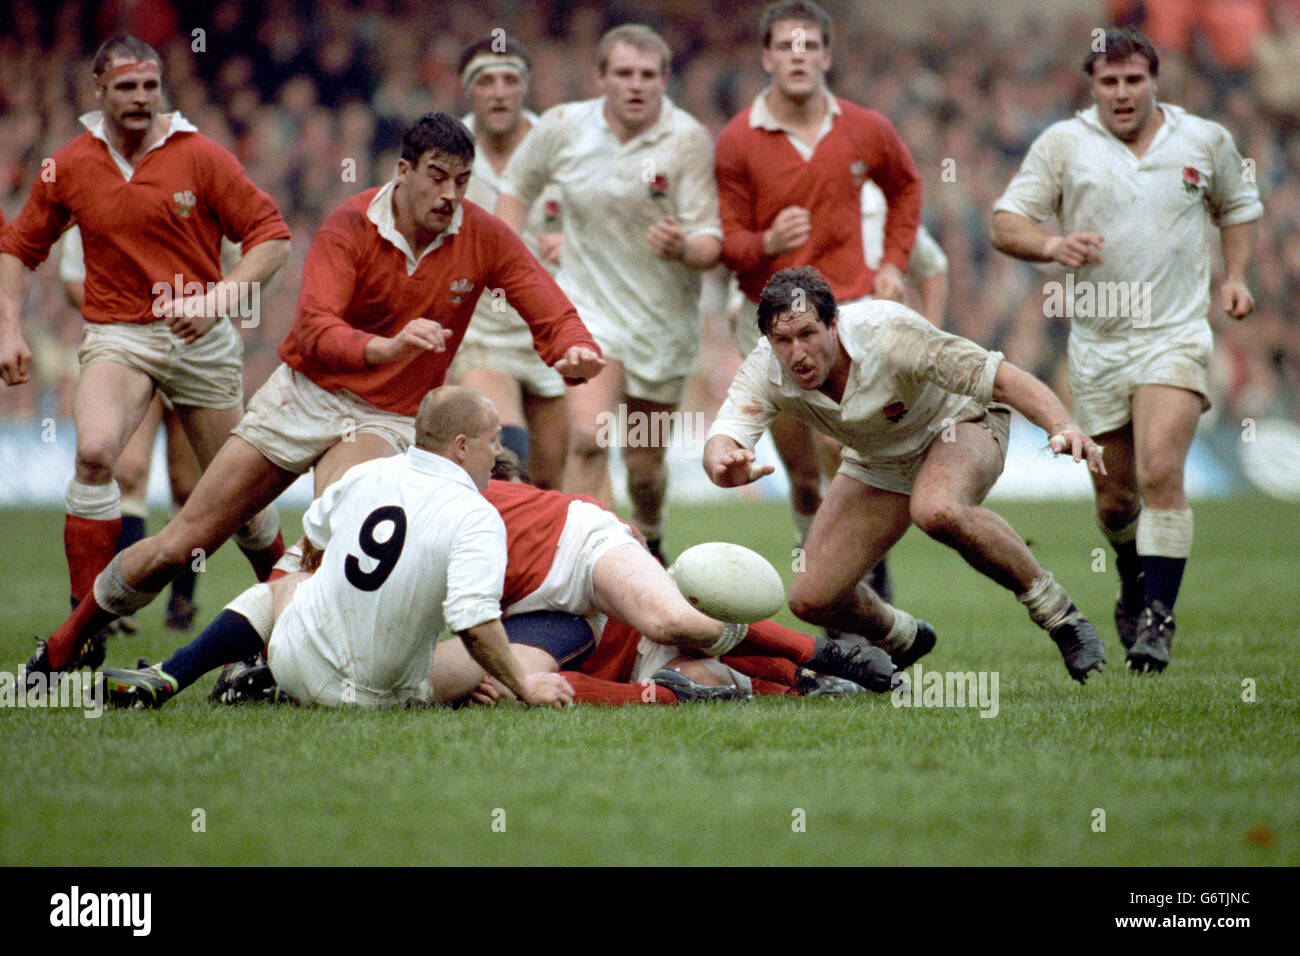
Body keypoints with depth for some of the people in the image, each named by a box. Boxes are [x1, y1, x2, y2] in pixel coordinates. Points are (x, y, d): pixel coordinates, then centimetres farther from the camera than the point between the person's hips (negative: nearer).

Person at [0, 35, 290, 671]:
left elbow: (271, 236, -4)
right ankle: (83, 630, -22)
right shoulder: (67, 168, 2)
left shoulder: (200, 157, -5)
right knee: (94, 451, -27)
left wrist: (220, 298, -18)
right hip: (116, 335, 0)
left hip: (201, 339, 0)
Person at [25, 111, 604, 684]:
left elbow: (554, 317, -9)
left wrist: (575, 353, -34)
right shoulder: (351, 226, -16)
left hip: (386, 421, 0)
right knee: (178, 547, 1)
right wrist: (387, 347, -49)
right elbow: (313, 330, -29)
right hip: (306, 395, 0)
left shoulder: (484, 237, -8)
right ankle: (62, 646, 21)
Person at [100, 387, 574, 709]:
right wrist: (522, 686, -17)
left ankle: (163, 679, 20)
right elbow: (474, 621, -28)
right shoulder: (476, 518, -16)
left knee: (288, 583, 35)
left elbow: (314, 535, 23)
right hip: (371, 695, -5)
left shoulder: (367, 474, 3)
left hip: (299, 657, 5)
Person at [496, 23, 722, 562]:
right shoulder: (562, 128, -6)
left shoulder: (689, 142, -13)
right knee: (589, 437, -22)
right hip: (588, 308, 0)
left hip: (663, 320, 0)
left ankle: (649, 541, 42)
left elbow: (711, 242, -13)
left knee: (644, 463, 10)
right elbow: (516, 185, 14)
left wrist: (684, 249, -36)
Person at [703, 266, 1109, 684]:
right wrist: (727, 467, -63)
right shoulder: (765, 371, -25)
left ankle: (1058, 614, -21)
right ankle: (902, 639, 27)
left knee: (937, 512, -40)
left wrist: (1061, 426, -52)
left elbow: (1002, 378, -34)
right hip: (877, 464, 5)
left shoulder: (888, 333, -35)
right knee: (811, 600, -7)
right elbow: (720, 444, -37)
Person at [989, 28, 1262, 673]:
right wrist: (1051, 245, -23)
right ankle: (1135, 584, 38)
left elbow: (1237, 206, 24)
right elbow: (1005, 224, -3)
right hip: (1096, 345, 1)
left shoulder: (1206, 140, 6)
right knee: (1114, 499, 7)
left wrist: (1235, 276, 8)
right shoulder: (1063, 143, 1)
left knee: (1160, 473, -21)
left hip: (1176, 336, -1)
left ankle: (1156, 620, -19)